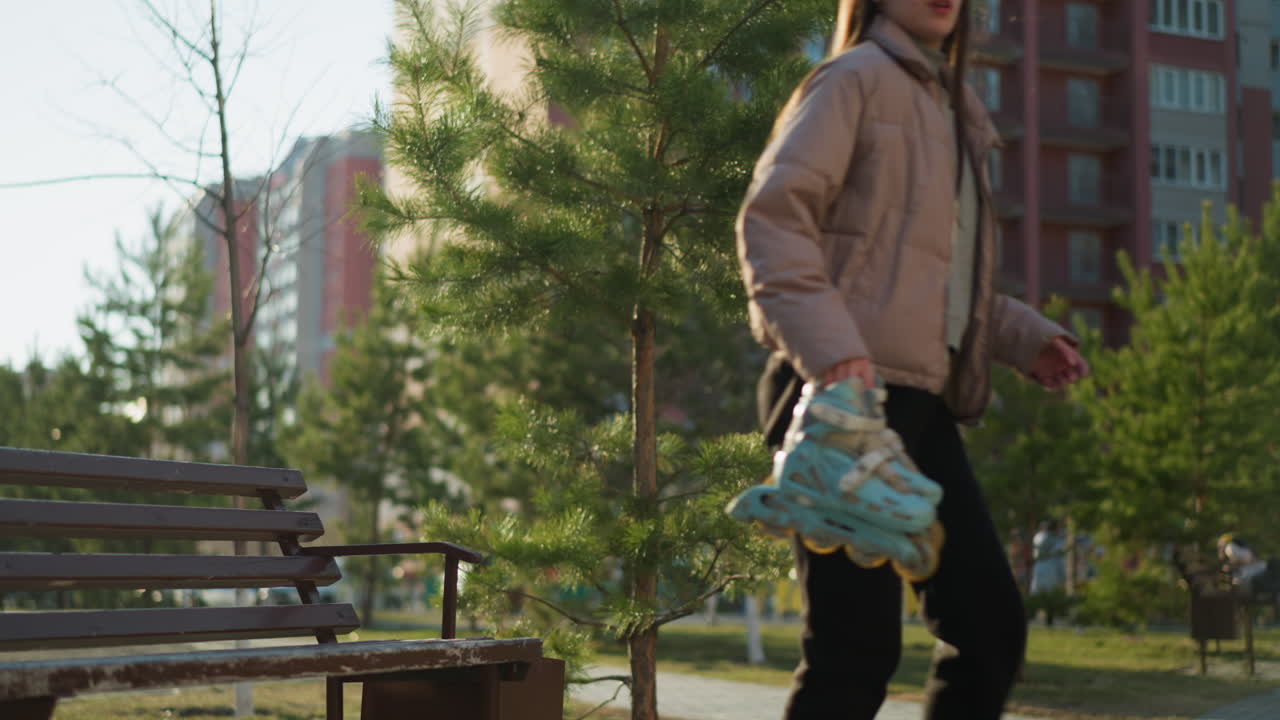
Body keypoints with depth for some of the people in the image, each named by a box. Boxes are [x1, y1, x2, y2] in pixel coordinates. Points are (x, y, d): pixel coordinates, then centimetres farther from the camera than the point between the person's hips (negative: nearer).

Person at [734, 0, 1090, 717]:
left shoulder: (953, 108, 23)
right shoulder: (856, 78, -1)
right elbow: (772, 217, -12)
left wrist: (1024, 336, 14)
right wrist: (829, 347, -25)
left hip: (924, 400, 8)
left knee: (991, 627, 4)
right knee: (858, 643, -9)